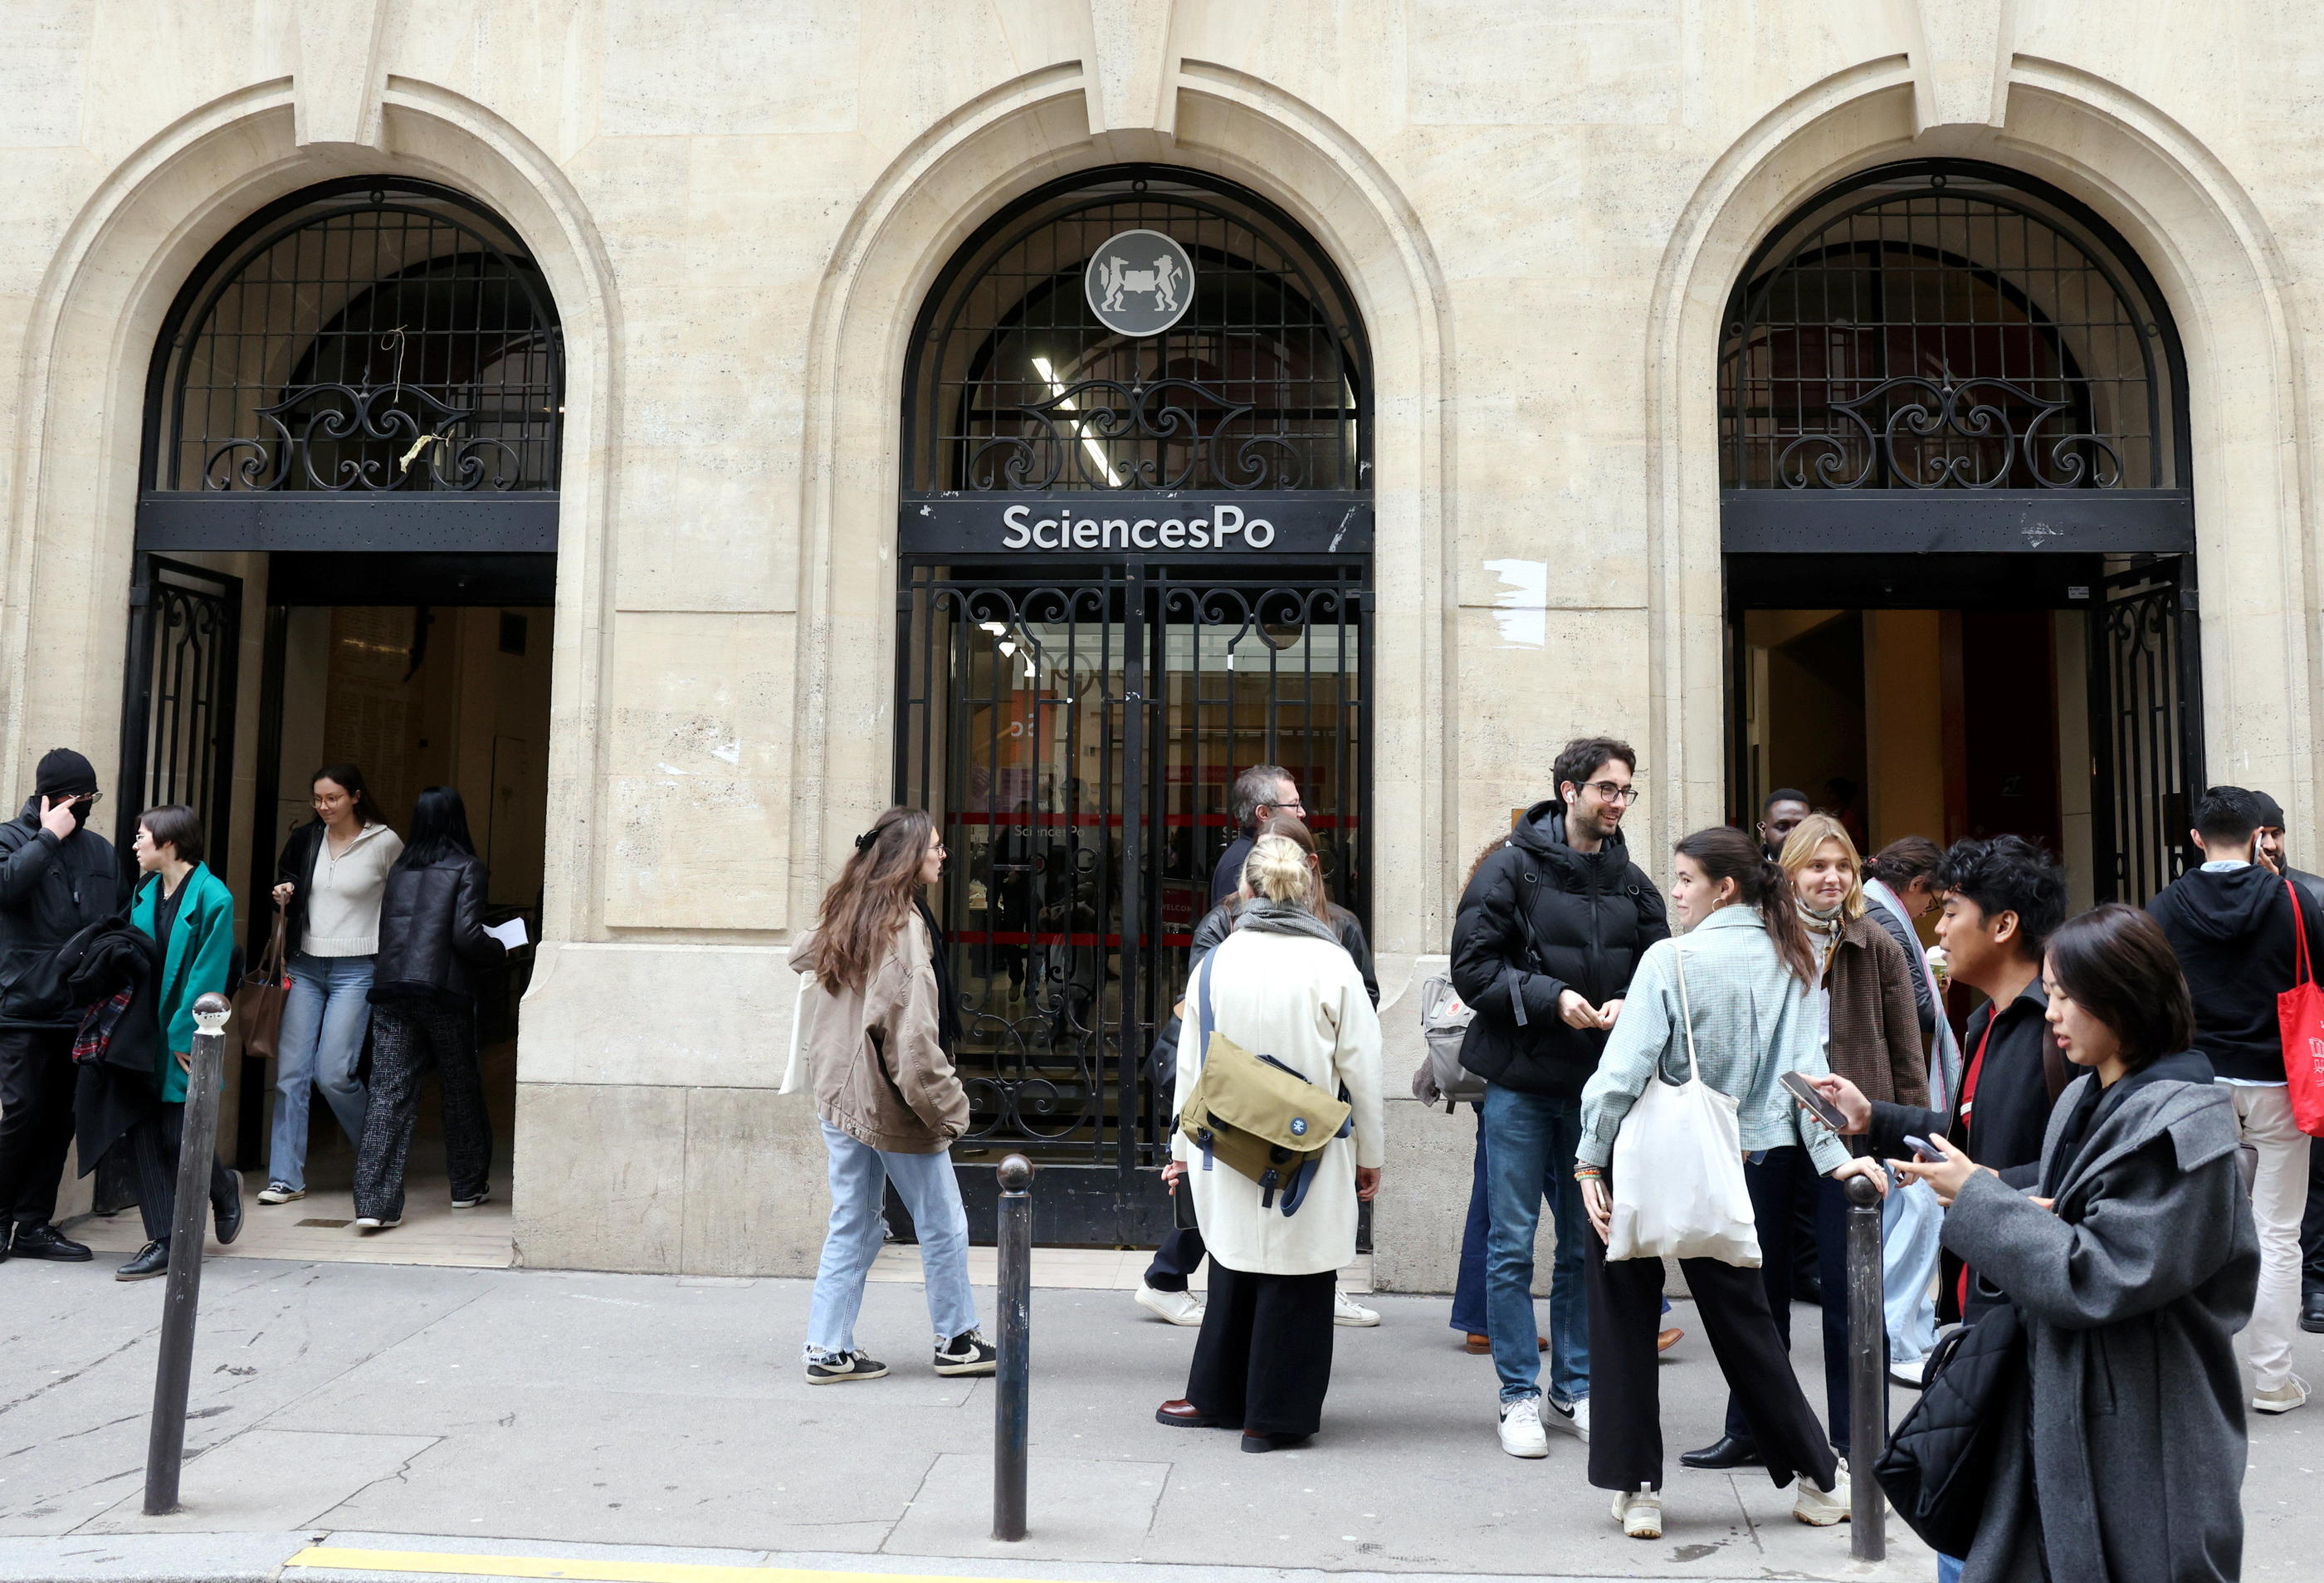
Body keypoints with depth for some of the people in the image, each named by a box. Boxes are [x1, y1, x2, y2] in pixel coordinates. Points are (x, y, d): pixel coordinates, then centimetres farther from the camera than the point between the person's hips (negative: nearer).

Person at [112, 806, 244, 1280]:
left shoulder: (212, 897, -12)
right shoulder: (145, 892, 10)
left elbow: (208, 974, -13)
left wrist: (184, 1033, -14)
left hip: (182, 1038, -6)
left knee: (177, 1137, -3)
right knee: (142, 1134, 3)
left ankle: (224, 1187, 28)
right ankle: (163, 1244, 10)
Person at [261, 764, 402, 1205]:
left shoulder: (385, 843, -4)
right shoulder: (305, 838, 8)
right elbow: (285, 883, 24)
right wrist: (282, 896, 0)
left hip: (355, 970, -4)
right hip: (306, 966, 5)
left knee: (333, 1074, -8)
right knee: (290, 1072, 0)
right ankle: (286, 1178, 7)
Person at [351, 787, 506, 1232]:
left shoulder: (399, 870, 13)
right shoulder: (465, 868, -3)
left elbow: (385, 932, 12)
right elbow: (466, 936, -11)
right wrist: (500, 952, 6)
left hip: (390, 990, 4)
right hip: (444, 990, -4)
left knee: (389, 1092, 0)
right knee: (461, 1087, 13)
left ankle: (374, 1202, -8)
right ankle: (469, 1186, 26)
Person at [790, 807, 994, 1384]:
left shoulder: (843, 917, 5)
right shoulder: (904, 927, -20)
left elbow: (800, 954, 28)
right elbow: (914, 1041, -24)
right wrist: (949, 1109, -16)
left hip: (840, 1098, 7)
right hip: (894, 1109, -7)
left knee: (851, 1228, 15)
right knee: (943, 1228, 10)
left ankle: (828, 1348, 17)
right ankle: (957, 1341, 22)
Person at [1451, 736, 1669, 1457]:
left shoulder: (1632, 884, 9)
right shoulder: (1511, 869, -5)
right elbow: (1472, 967, -9)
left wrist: (1629, 1007, -9)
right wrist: (1549, 997, -19)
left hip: (1598, 1088, 4)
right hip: (1520, 1082, -4)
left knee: (1587, 1246, 12)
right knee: (1512, 1246, 3)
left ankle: (1575, 1390, 25)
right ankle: (1519, 1397, 14)